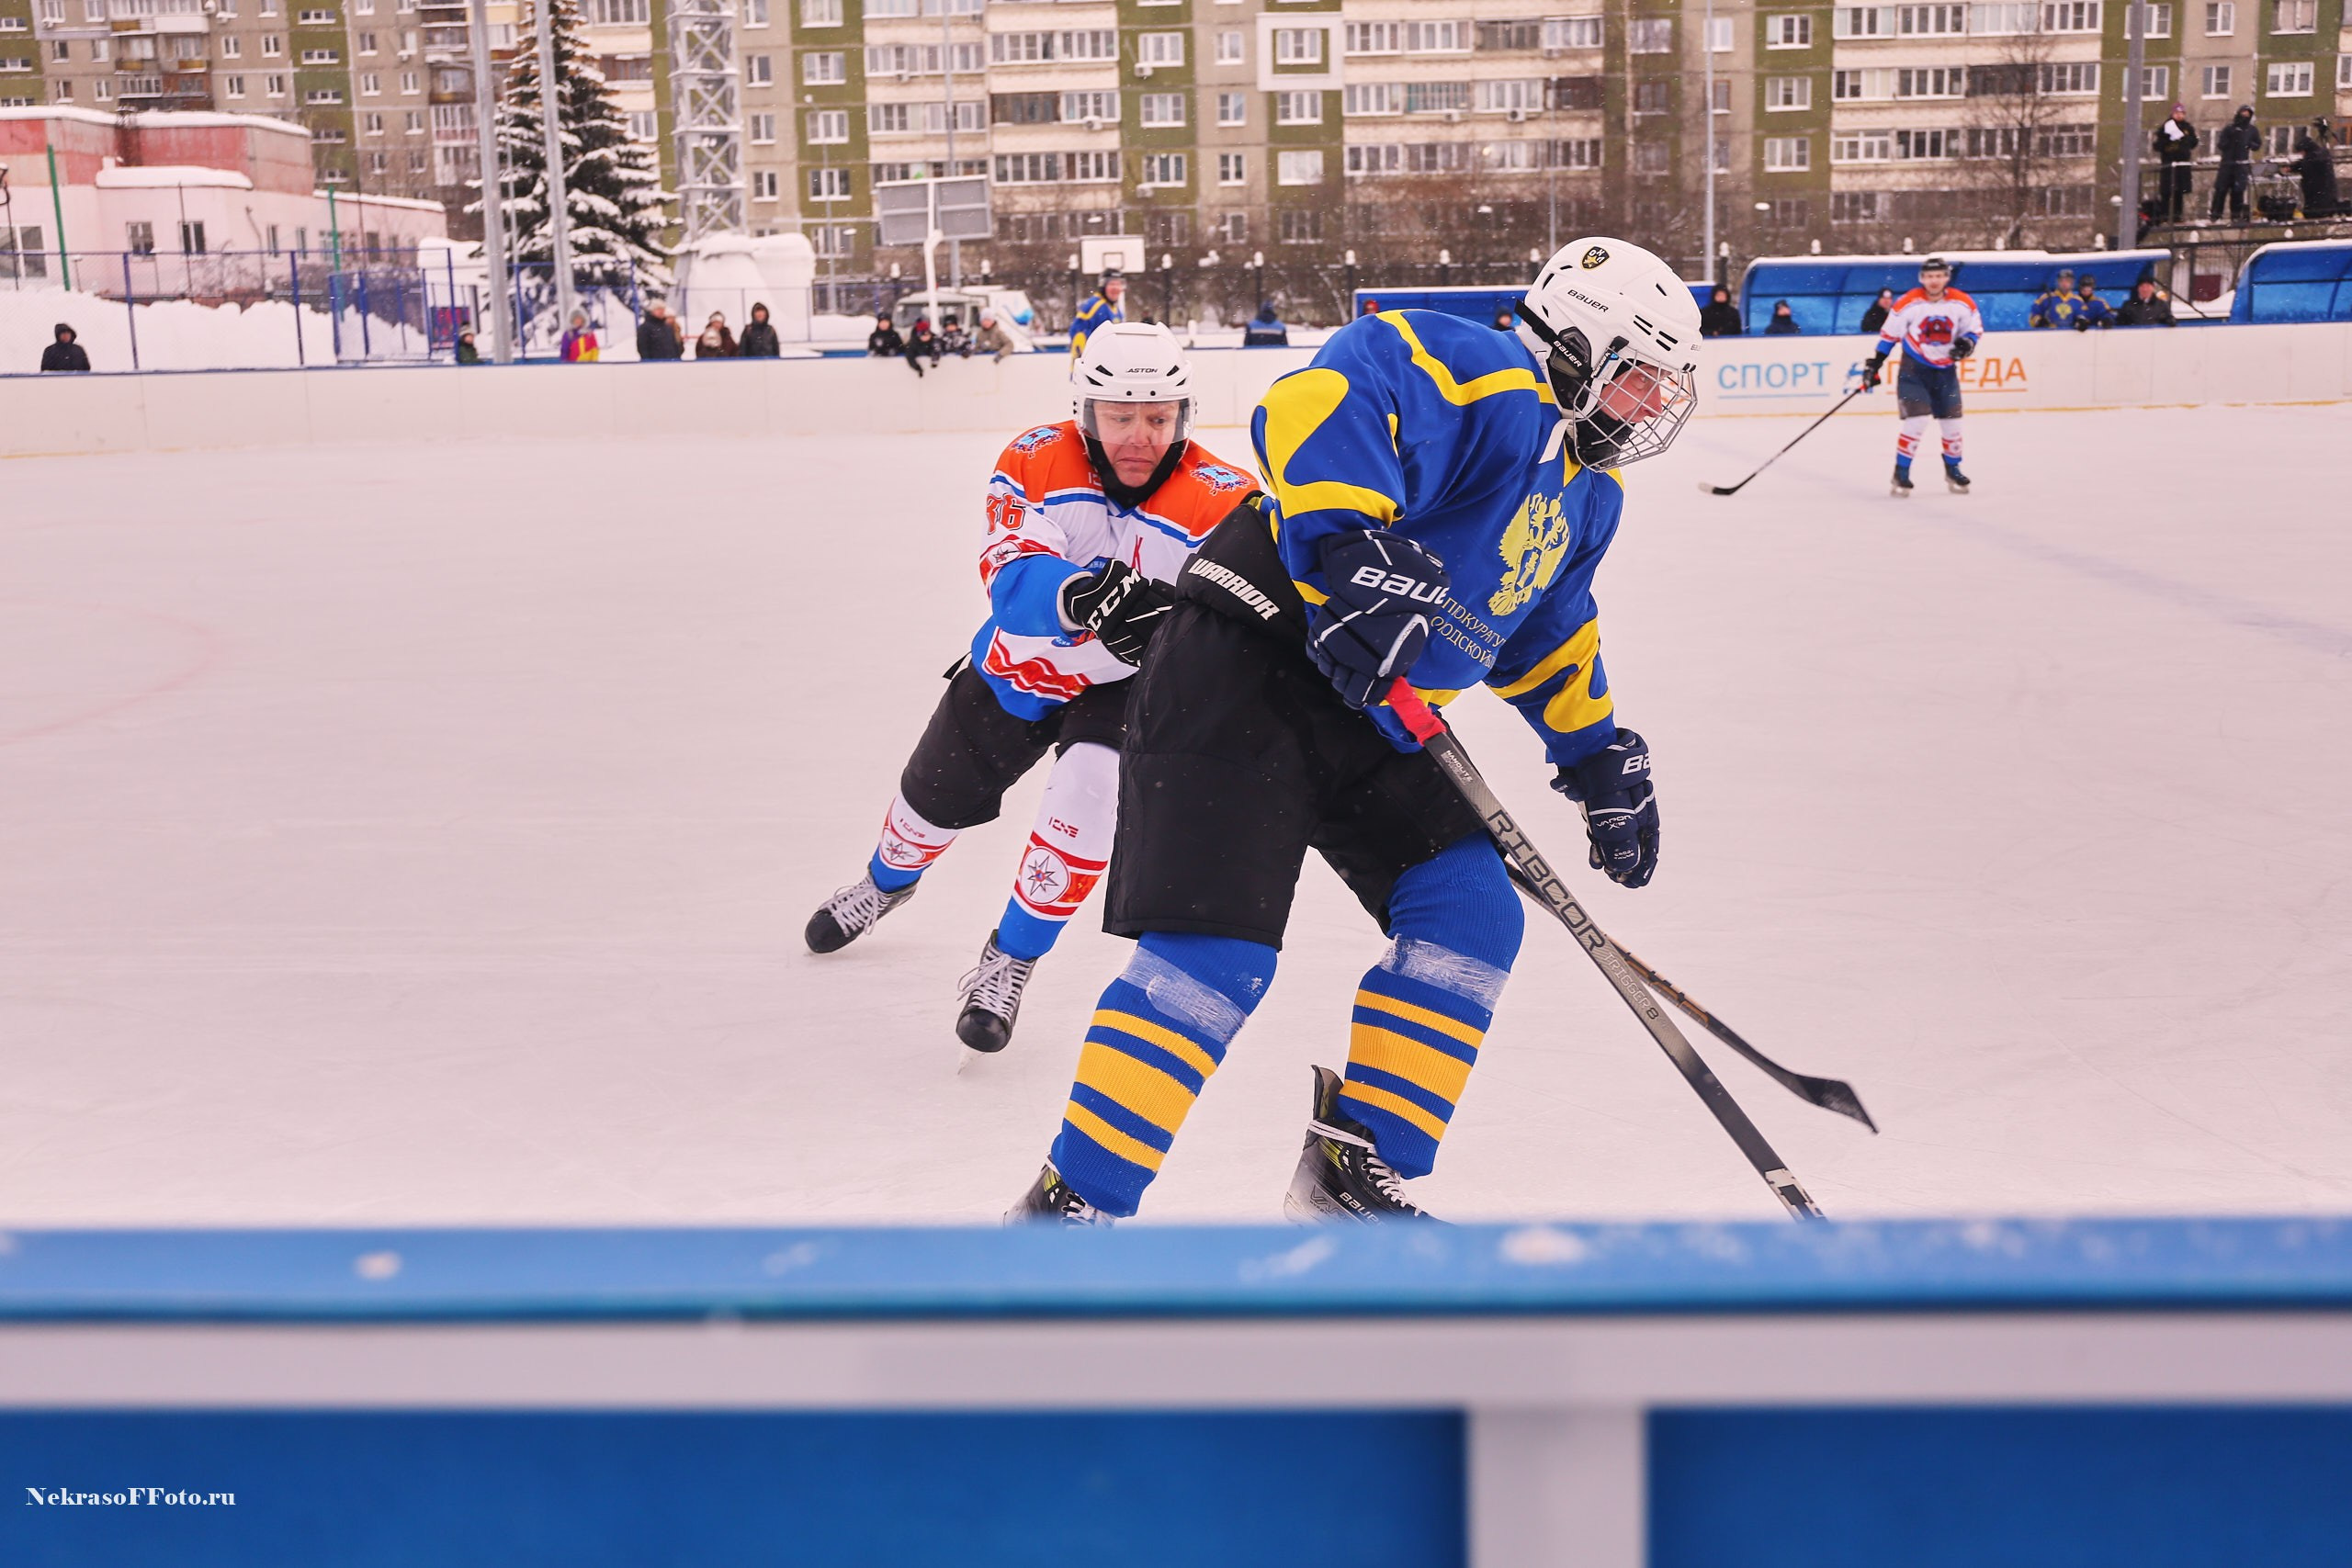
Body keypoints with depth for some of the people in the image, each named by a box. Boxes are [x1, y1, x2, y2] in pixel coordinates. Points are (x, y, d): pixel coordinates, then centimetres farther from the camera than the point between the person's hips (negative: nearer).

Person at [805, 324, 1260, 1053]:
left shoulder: (1219, 499, -26)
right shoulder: (1035, 462, -23)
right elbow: (1010, 580, -35)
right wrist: (1078, 594, -57)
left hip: (1122, 683, -2)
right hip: (1016, 665, 3)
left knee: (1089, 793, -30)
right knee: (936, 798, 18)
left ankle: (1009, 962, -8)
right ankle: (886, 882, 57)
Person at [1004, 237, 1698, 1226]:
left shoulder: (1585, 495, 19)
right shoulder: (1478, 376, -13)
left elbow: (1545, 627, 32)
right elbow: (1317, 402, -29)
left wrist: (1600, 753, 27)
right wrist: (1353, 551, -41)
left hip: (1371, 713, 10)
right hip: (1245, 665, -10)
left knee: (1472, 919, 3)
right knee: (1216, 955, -18)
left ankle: (1354, 1172, 14)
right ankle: (1070, 1207, -9)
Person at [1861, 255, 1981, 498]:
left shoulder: (1962, 303, -8)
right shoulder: (1908, 304, -14)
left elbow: (1975, 329, 6)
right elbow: (1888, 334, -4)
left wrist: (1967, 343, -16)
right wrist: (1873, 364, -5)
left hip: (1946, 370, 3)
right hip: (1914, 369, -3)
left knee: (1952, 422, 7)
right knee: (1916, 421, -15)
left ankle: (1952, 470, 28)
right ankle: (1901, 474, -3)